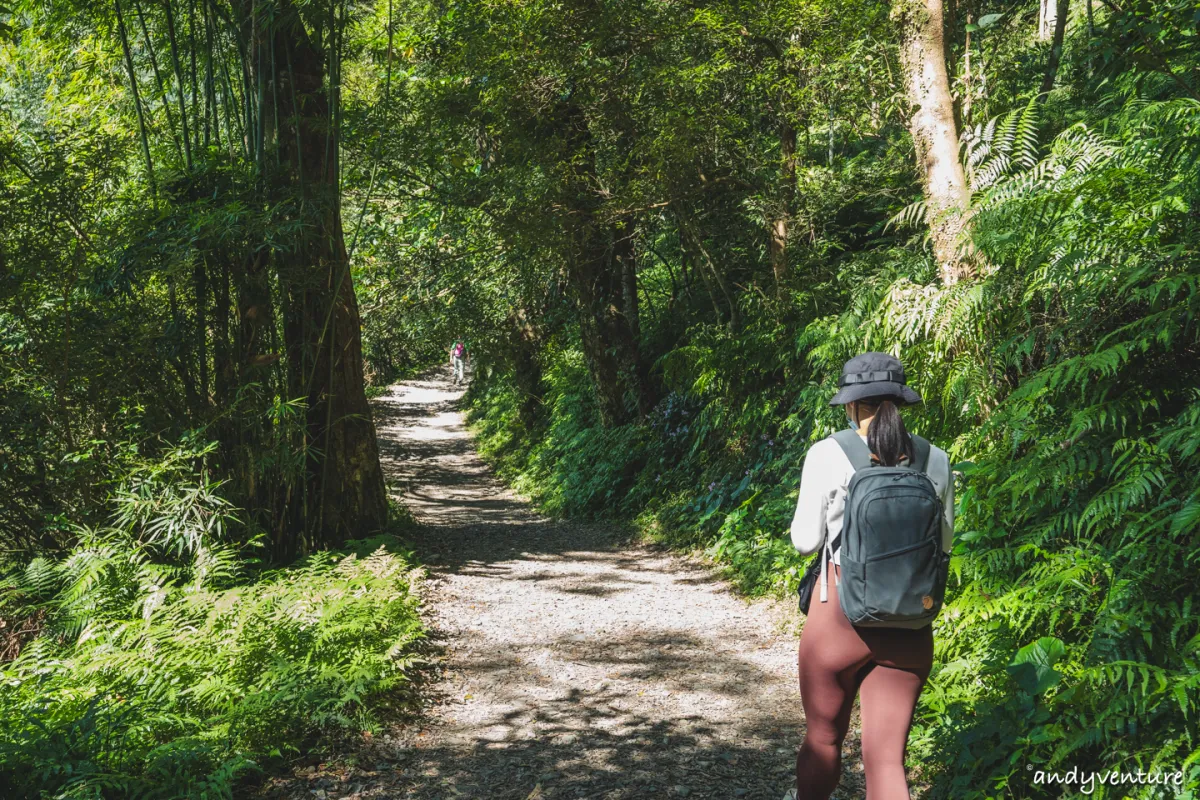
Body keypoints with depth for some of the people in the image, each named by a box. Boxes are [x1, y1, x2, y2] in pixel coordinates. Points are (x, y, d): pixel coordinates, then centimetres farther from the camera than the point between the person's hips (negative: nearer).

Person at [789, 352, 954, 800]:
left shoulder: (828, 455, -10)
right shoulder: (935, 461, 1)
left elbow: (805, 541, -2)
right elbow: (943, 542, 12)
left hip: (840, 616, -3)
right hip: (910, 627, 3)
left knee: (823, 739, 19)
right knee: (886, 759, 7)